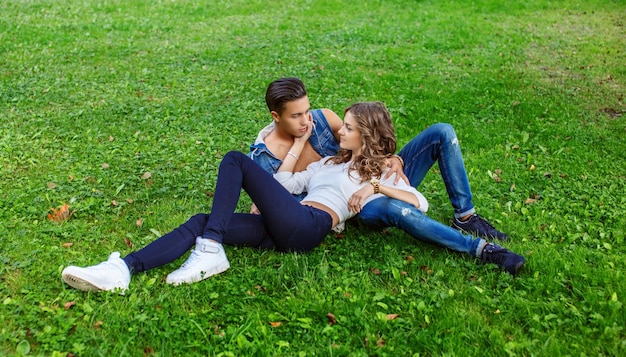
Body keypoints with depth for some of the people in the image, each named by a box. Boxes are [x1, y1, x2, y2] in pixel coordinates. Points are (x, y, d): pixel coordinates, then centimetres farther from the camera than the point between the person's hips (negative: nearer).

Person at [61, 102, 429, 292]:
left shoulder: (380, 171, 15)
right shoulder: (331, 162, 33)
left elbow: (421, 204, 3)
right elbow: (283, 183, 25)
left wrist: (377, 187, -8)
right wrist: (300, 142, 25)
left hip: (309, 227, -7)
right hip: (285, 231, 7)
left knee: (236, 160, -15)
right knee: (201, 221, -12)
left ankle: (210, 252, -23)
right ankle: (124, 269, -26)